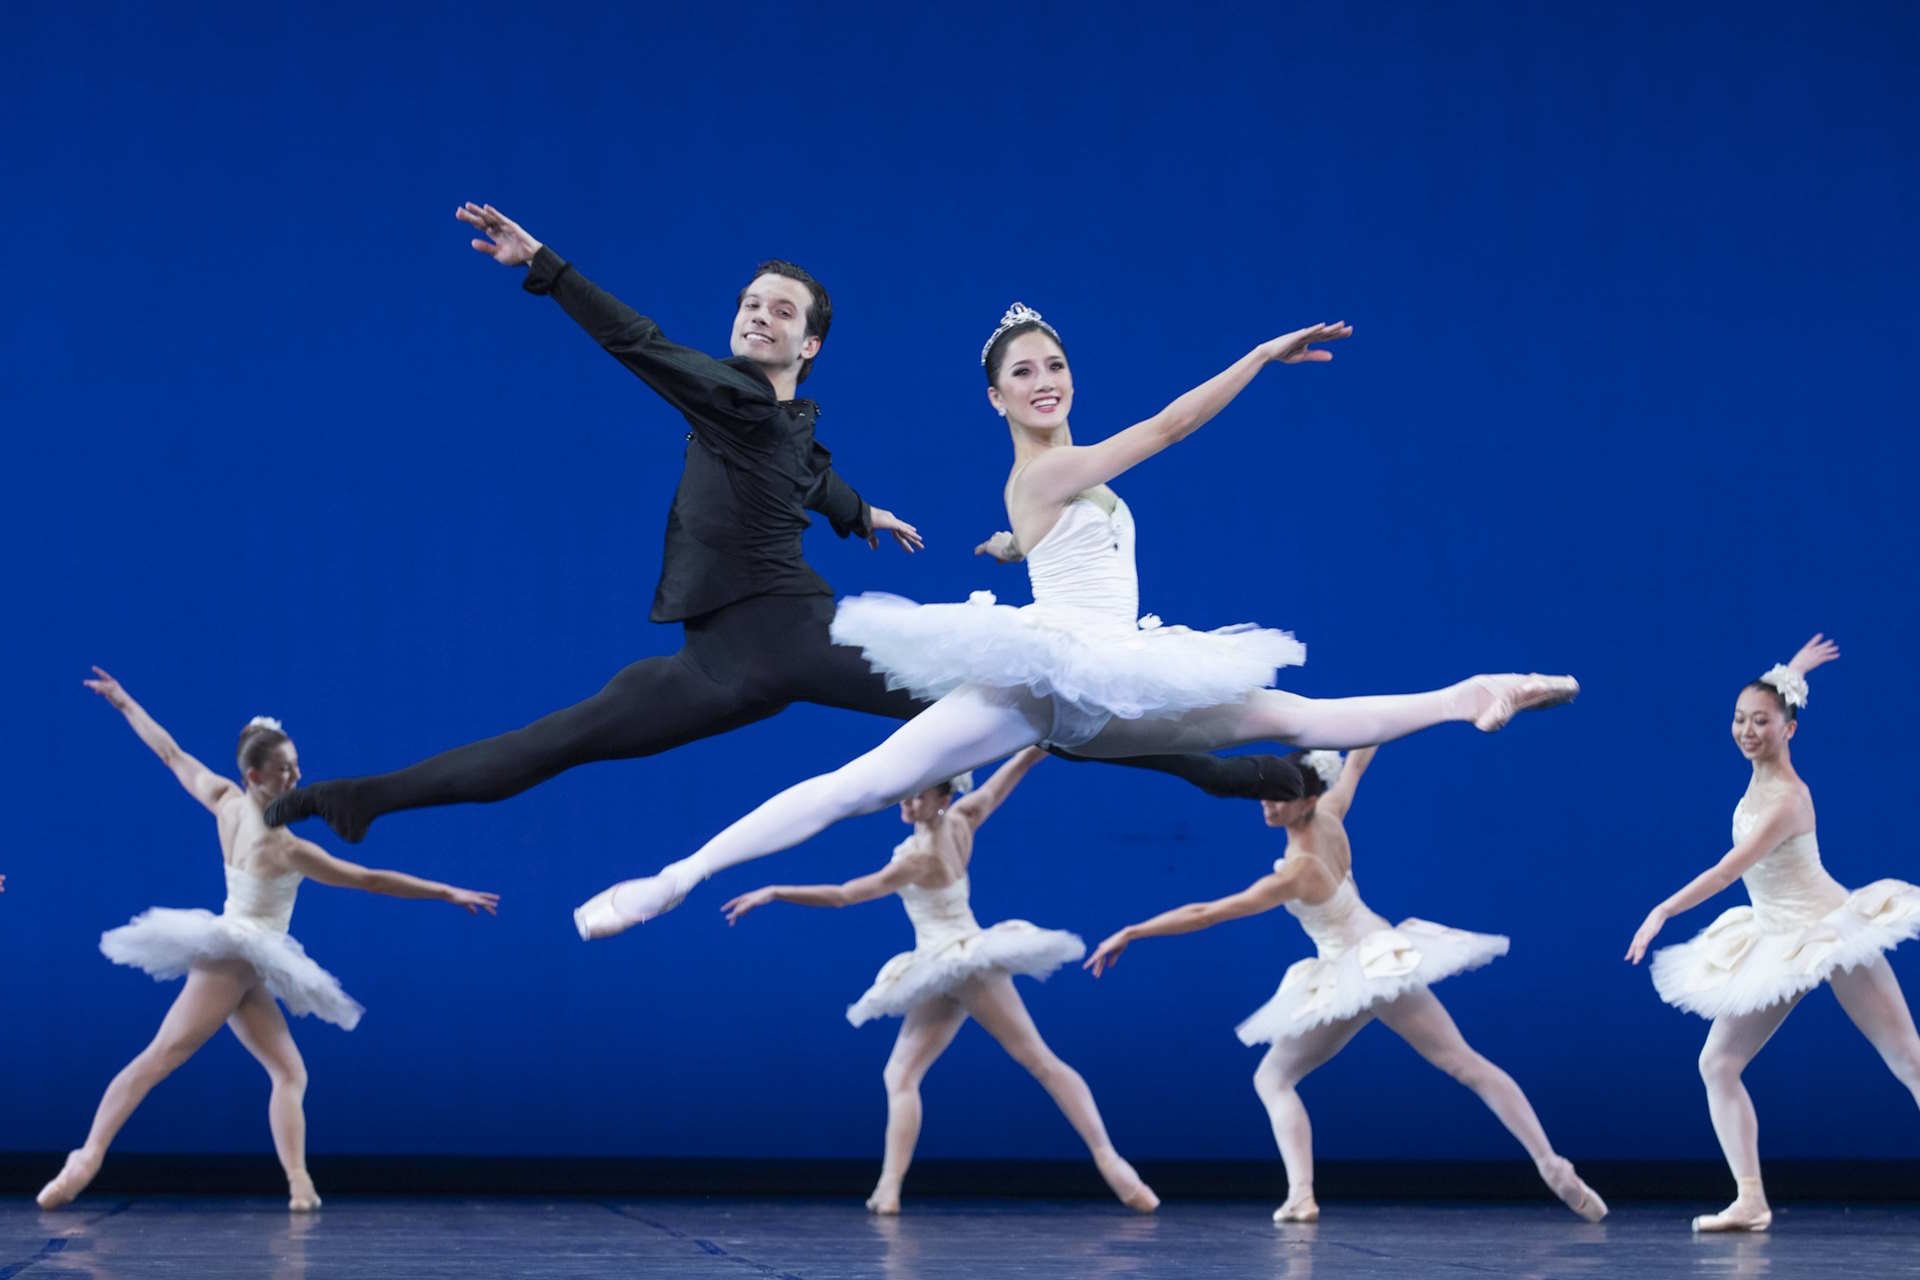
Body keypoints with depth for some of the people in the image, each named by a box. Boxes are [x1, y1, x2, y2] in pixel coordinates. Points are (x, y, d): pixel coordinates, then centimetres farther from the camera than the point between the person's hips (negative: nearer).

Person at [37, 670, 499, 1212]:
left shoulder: (225, 802, 1)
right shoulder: (285, 848, -18)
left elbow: (171, 752, 13)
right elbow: (370, 880, -16)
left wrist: (123, 701, 28)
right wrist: (447, 893, -12)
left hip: (242, 965, 8)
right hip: (232, 959, -8)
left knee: (289, 1071, 2)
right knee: (158, 1058, -12)